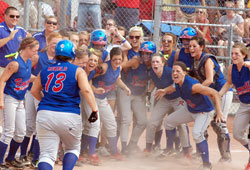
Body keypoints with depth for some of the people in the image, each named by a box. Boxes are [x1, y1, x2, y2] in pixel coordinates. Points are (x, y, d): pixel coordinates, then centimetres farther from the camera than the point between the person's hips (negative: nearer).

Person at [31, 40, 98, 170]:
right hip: (70, 115, -2)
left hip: (45, 114, 2)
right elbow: (86, 90, -12)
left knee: (47, 154, 0)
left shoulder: (45, 71, 13)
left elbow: (34, 91, 22)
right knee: (73, 149, 20)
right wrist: (94, 110, -9)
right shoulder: (77, 71, 1)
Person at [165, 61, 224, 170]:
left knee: (197, 133, -31)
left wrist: (219, 112, -42)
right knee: (169, 121, 16)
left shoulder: (192, 85, -37)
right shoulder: (177, 83, -13)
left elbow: (215, 93, -36)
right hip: (190, 110, 9)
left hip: (204, 112, -9)